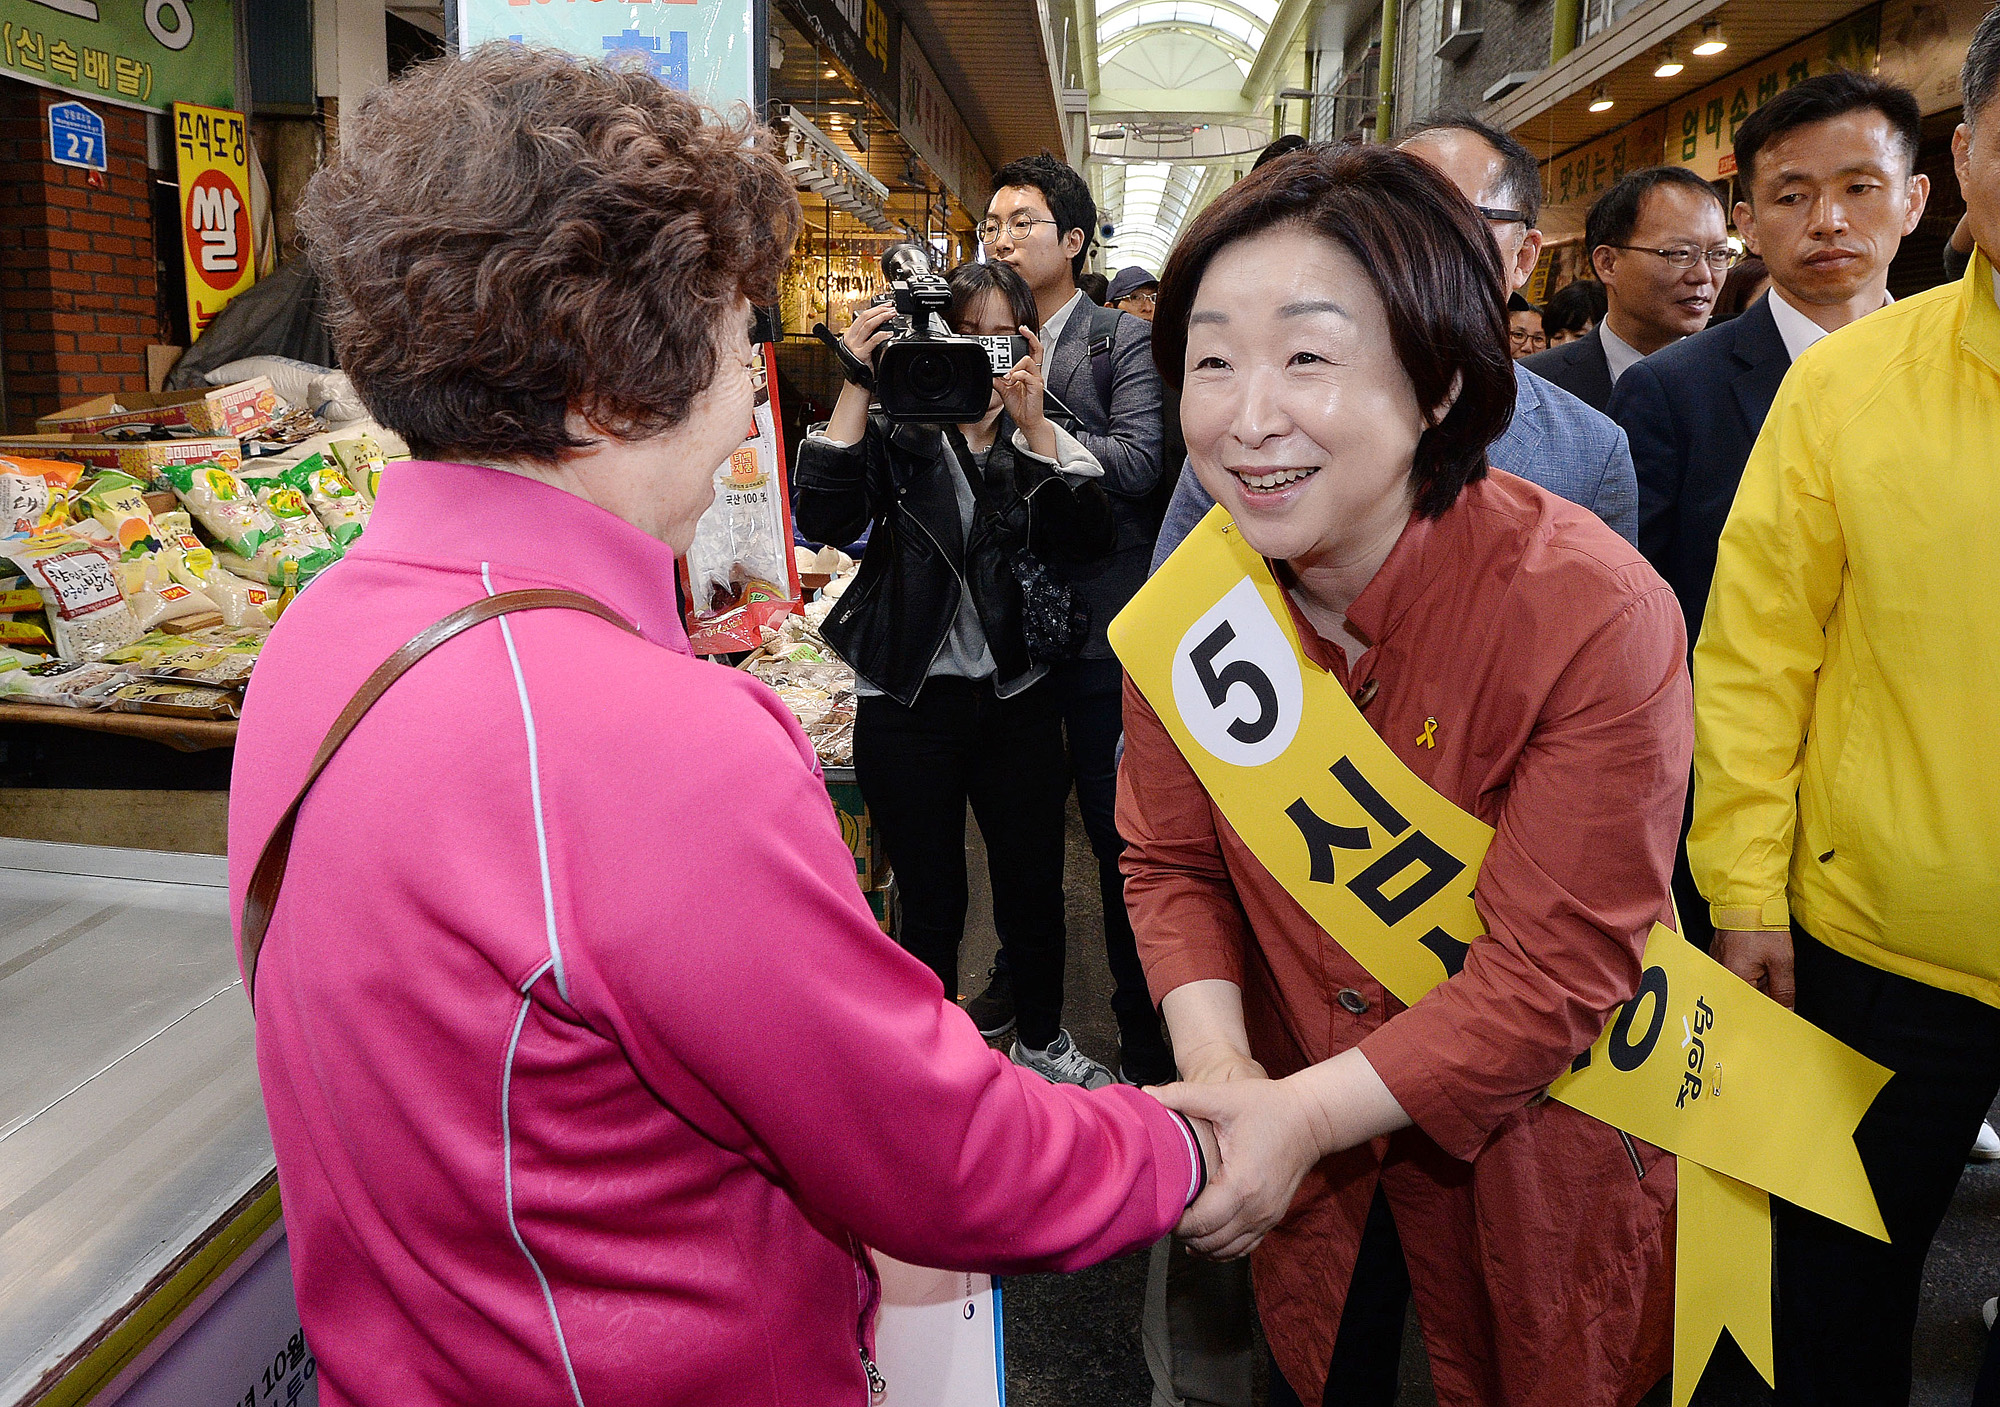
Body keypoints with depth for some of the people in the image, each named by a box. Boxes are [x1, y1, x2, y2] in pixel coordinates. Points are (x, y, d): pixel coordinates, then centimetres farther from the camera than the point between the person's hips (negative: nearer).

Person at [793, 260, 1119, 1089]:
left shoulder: (1044, 439, 6)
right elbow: (825, 519, -18)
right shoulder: (897, 430, 0)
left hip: (1016, 701, 2)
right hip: (909, 703, -2)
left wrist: (1031, 422, -22)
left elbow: (1085, 540, -13)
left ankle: (1042, 1044, 38)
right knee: (932, 905, 8)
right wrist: (859, 387, -22)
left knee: (1035, 892, 13)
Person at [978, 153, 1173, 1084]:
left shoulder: (1124, 340, -4)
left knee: (1121, 831, 4)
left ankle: (1144, 1026, 20)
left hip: (1097, 627, -4)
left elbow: (1139, 463, -18)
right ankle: (1018, 975, 41)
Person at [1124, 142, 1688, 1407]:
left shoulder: (1595, 614, -28)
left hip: (1536, 1152, -3)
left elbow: (1554, 973, -25)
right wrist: (1222, 1072, -21)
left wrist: (1305, 1115, -30)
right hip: (1302, 1136, 4)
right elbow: (1173, 861, -5)